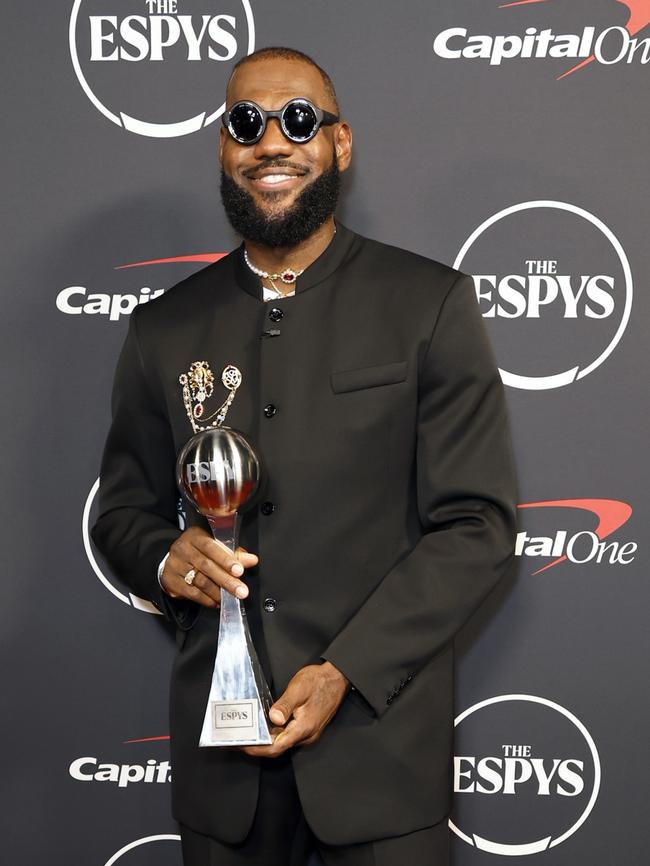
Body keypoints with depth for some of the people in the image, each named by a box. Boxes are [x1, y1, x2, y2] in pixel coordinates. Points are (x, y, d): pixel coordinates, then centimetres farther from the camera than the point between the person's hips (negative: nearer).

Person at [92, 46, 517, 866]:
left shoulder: (431, 304, -4)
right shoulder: (164, 328, 6)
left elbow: (477, 523, -6)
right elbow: (122, 508, 14)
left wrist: (346, 671, -14)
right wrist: (165, 558, -9)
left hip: (379, 734, -2)